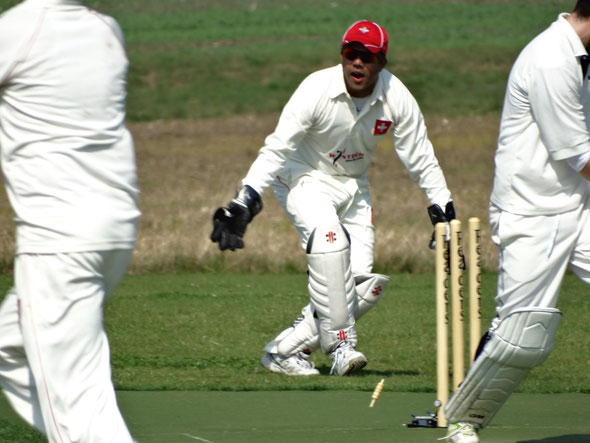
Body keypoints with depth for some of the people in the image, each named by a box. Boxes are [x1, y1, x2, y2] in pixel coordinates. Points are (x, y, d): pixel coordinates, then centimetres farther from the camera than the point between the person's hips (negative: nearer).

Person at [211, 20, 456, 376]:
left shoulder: (397, 98, -16)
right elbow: (277, 149, -27)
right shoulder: (316, 90, -25)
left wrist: (444, 214, -9)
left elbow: (422, 160, -6)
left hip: (353, 186, 4)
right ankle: (340, 345, -26)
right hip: (305, 178, -4)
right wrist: (245, 202, -37)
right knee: (329, 238, -33)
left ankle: (285, 350, 2)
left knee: (365, 285, -8)